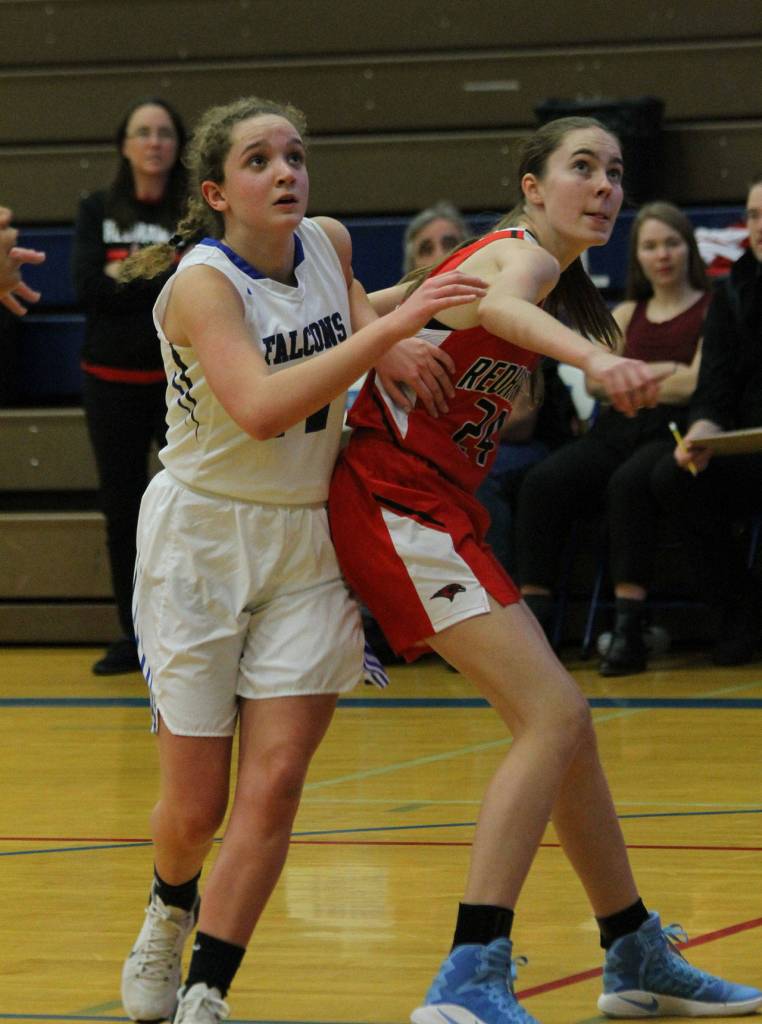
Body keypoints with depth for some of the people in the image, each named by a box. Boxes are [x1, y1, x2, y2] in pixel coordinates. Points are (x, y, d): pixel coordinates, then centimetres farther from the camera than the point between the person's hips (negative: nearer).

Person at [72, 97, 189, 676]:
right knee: (123, 513, 8)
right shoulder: (97, 212, 6)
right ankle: (136, 637, 18)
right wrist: (165, 280, -13)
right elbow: (87, 289, -7)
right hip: (112, 382, 3)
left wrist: (130, 276, -15)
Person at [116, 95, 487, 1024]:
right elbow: (260, 407, -35)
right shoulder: (201, 284, -19)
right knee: (195, 807, 3)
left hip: (308, 545, 4)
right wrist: (387, 332, -38)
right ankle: (168, 918, 37)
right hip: (201, 537, -4)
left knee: (274, 785, -9)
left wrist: (389, 343, -1)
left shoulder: (329, 243, -1)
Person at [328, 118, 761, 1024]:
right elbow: (499, 307, -40)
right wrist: (591, 356, -58)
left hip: (433, 503, 10)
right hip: (396, 500, -10)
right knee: (553, 716, -18)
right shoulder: (524, 253, -12)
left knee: (562, 722, 15)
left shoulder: (539, 266, 18)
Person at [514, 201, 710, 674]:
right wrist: (662, 375, -2)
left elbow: (697, 383, -5)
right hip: (619, 430, 5)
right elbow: (596, 381, 11)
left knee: (630, 482, -38)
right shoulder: (627, 314, 25)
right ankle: (533, 613, -29)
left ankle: (630, 625, -41)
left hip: (675, 431, -5)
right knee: (543, 482, -24)